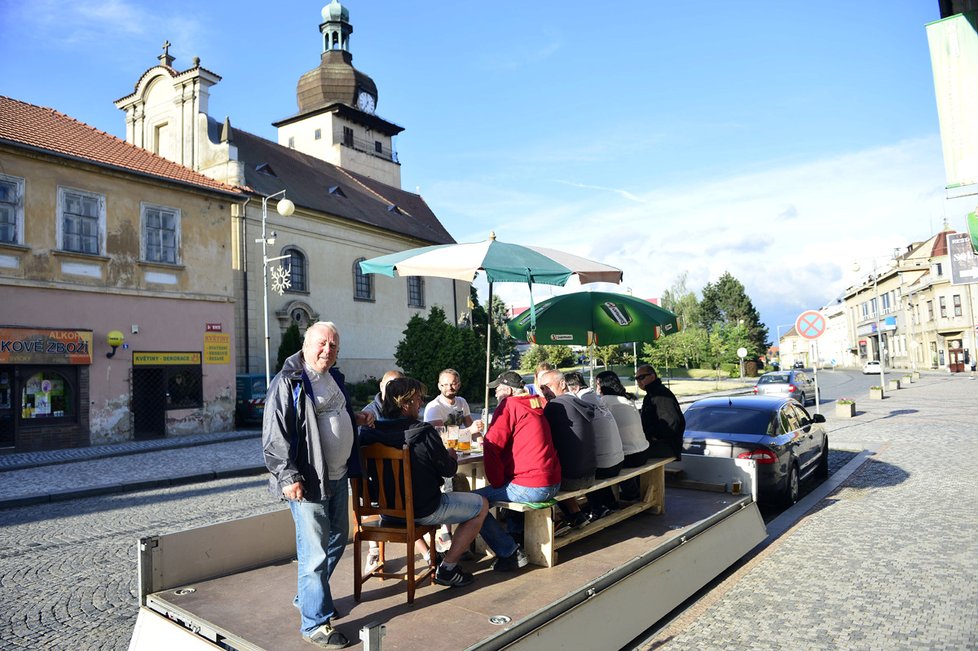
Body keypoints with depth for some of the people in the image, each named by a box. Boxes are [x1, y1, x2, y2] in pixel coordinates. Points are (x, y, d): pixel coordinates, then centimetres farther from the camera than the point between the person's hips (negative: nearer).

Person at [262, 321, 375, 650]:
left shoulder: (334, 377, 12)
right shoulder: (288, 382, -15)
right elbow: (275, 435, -18)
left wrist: (356, 418, 9)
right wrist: (288, 477, -22)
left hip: (338, 476, 9)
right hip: (309, 481, -9)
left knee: (337, 540, 21)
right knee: (315, 552, -2)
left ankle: (309, 596, 40)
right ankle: (316, 623, 13)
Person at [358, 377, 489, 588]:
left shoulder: (371, 432, -9)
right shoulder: (424, 433, -23)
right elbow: (448, 470, -13)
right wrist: (450, 456, 12)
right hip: (423, 511, -7)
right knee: (481, 505, 11)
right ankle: (447, 568, 11)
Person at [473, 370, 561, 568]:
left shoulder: (509, 405, -9)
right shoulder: (536, 405, 15)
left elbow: (492, 446, -15)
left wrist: (497, 483, -7)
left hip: (532, 487, -9)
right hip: (553, 484, 9)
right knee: (507, 488, 34)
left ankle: (510, 553, -2)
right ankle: (517, 536, 32)